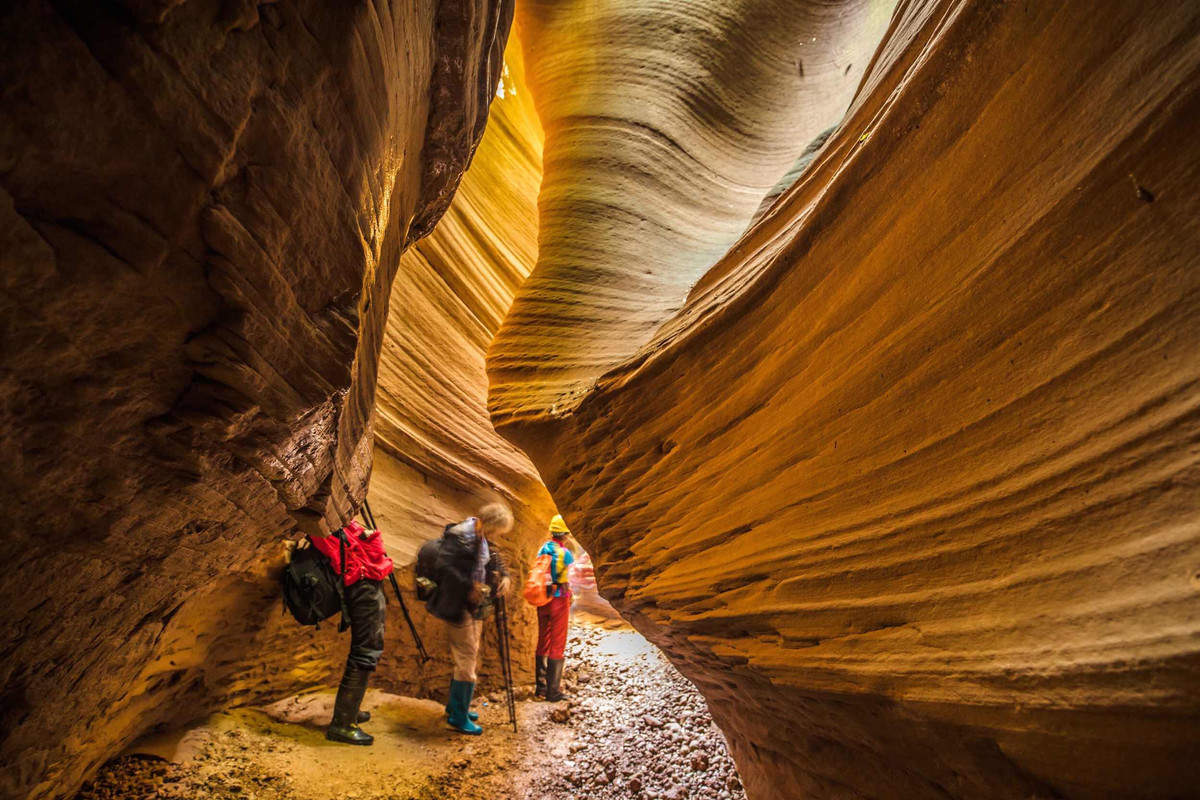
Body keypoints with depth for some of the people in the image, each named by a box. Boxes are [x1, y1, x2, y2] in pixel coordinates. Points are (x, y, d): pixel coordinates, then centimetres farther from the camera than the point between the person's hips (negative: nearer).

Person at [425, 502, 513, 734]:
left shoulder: (481, 538, 9)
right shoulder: (459, 535, -19)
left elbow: (493, 560, 19)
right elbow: (443, 566, -25)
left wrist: (504, 577, -1)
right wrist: (469, 588, -25)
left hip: (474, 606, 9)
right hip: (457, 606, -9)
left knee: (467, 657, 18)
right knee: (467, 659, -4)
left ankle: (455, 706, 33)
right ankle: (459, 716, 8)